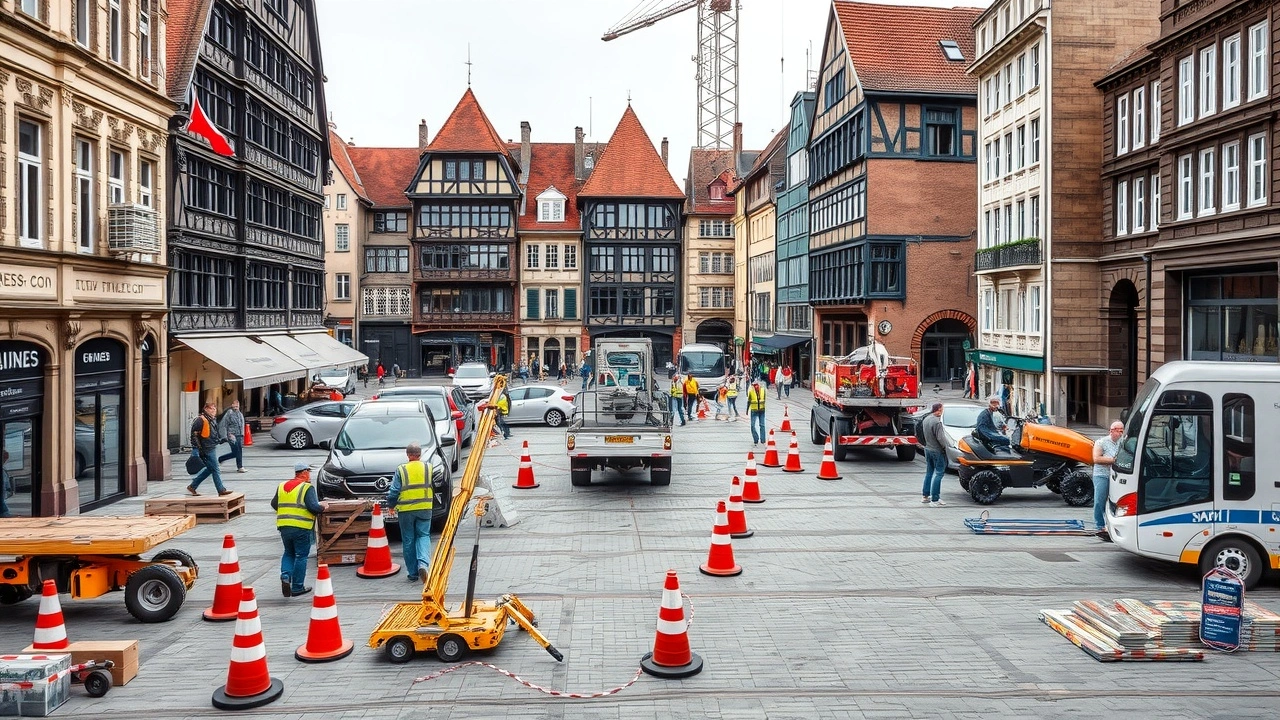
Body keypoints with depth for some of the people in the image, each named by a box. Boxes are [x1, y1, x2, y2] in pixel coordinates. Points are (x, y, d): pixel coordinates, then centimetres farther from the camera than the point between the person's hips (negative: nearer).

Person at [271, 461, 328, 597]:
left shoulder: (282, 486, 11)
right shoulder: (307, 487, -8)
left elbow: (274, 503, 18)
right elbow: (313, 507, -17)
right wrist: (323, 507, 2)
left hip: (283, 526, 5)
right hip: (301, 528, -5)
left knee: (288, 553, 22)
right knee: (301, 556, 6)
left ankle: (285, 576, -1)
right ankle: (297, 587, 10)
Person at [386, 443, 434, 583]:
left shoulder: (401, 470, -4)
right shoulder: (429, 468, 1)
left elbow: (394, 491, -4)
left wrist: (390, 505, 13)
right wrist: (433, 503, 24)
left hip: (406, 510, -1)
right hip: (424, 508, 1)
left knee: (408, 540, 9)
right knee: (423, 536, 9)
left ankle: (413, 573, 13)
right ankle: (423, 564, -16)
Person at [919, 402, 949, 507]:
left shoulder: (925, 419, 4)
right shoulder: (937, 422, -23)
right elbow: (941, 438, -23)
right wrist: (948, 446, -9)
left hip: (928, 449, 9)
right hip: (937, 451, -9)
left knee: (929, 472, 19)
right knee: (938, 474, -3)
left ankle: (925, 495, 26)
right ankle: (934, 500, -4)